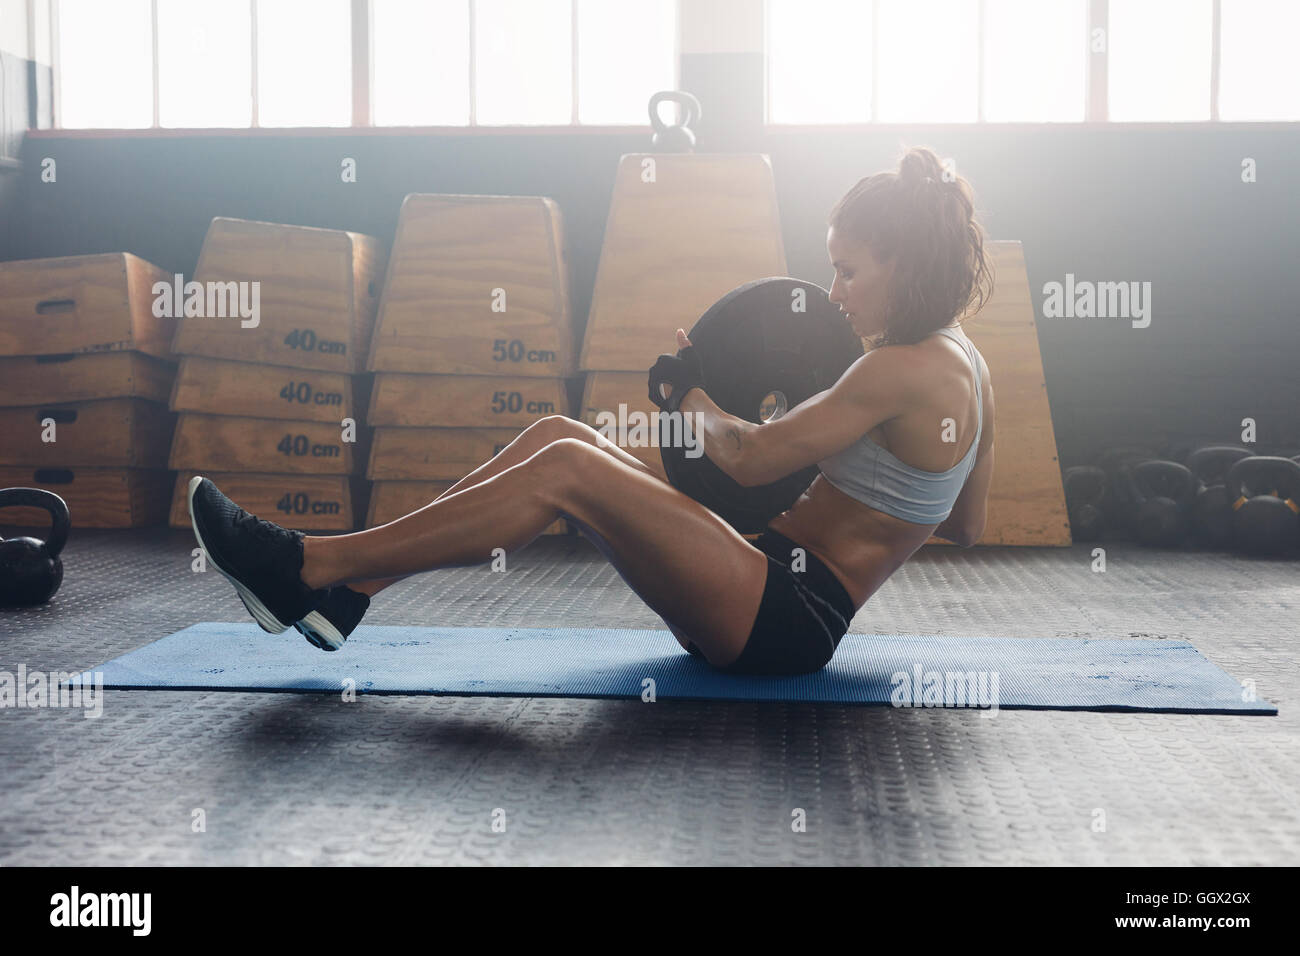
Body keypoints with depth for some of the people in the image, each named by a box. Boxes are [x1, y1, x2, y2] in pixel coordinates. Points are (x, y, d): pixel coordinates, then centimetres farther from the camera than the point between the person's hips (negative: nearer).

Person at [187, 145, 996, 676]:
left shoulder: (907, 369, -17)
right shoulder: (965, 365, 13)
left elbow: (750, 458, -16)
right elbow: (967, 528, 19)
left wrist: (691, 393, 3)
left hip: (789, 619, -9)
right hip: (778, 592, 9)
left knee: (567, 470, -23)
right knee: (558, 434, -3)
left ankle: (313, 565, -15)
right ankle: (343, 595, -6)